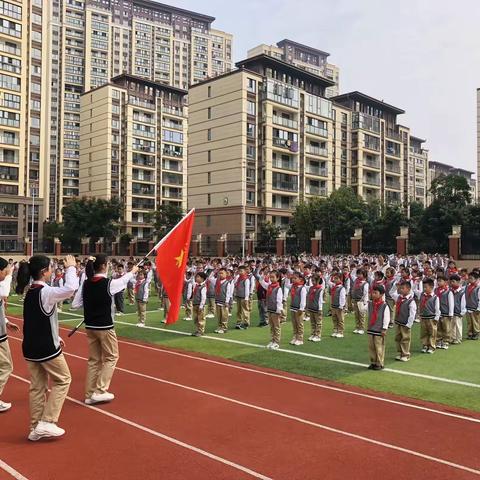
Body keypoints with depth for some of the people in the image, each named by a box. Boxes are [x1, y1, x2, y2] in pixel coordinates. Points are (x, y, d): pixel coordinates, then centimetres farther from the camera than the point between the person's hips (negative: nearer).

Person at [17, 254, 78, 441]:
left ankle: (35, 428, 20)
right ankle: (46, 423, 4)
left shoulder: (30, 293, 9)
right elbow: (71, 288, -32)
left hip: (30, 347, 8)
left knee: (37, 386, 14)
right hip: (46, 348, -8)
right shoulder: (45, 292, -18)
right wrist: (71, 268, -16)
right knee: (62, 380, 8)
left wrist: (55, 337, 20)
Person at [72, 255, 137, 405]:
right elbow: (124, 280, 5)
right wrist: (133, 271, 25)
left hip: (90, 326, 6)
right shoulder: (109, 283, -15)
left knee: (94, 360, 16)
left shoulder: (86, 284, 0)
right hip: (105, 327, -6)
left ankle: (90, 394, 19)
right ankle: (100, 391, 3)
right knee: (111, 357, 10)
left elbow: (75, 304, 1)